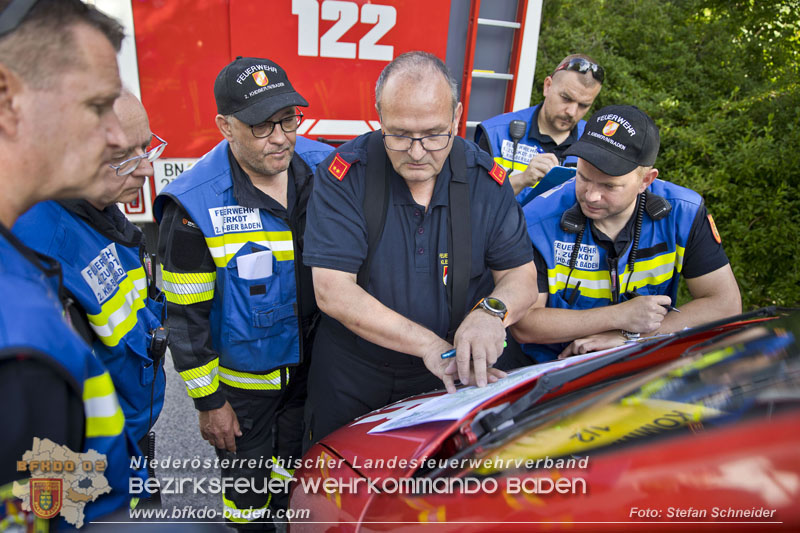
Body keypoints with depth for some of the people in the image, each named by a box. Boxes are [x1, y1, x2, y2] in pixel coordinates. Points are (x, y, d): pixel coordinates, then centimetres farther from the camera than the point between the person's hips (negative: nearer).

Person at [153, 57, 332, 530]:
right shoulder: (194, 207, -23)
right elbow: (187, 314, -14)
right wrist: (208, 400, -8)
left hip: (314, 364, 4)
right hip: (242, 378, -3)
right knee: (248, 478, 20)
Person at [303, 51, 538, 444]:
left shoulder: (486, 178, -10)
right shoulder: (344, 174, -18)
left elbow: (521, 275, -6)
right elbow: (332, 292, -23)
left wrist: (491, 311, -30)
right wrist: (427, 344, -31)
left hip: (452, 379, 2)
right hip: (350, 379, -1)